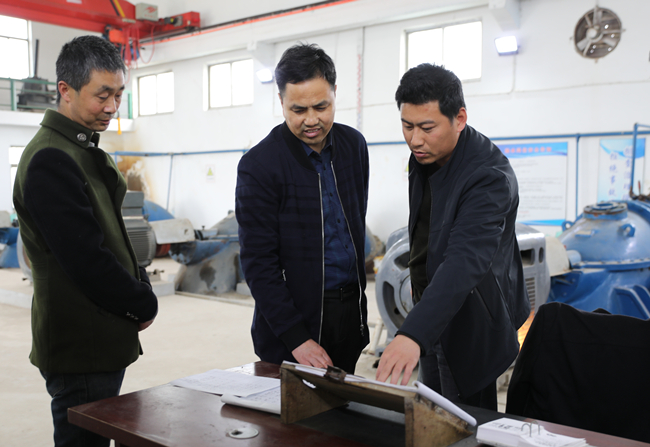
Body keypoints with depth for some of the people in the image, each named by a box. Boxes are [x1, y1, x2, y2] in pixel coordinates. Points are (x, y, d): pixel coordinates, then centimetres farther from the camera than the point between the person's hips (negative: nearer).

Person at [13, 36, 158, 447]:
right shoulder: (50, 159, -19)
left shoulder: (87, 152, 14)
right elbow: (86, 258, -24)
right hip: (81, 350, -10)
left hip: (103, 343, 10)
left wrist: (141, 286, 3)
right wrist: (145, 304, -11)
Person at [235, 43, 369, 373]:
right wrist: (296, 337, -19)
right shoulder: (258, 166, -15)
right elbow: (257, 262, -15)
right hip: (295, 318, -5)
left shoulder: (353, 145, 3)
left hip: (351, 311, 5)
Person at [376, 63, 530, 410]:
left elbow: (465, 262, -40)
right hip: (433, 307, 8)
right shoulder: (424, 154, -1)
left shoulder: (490, 176, -28)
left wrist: (412, 334, -50)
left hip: (468, 320, -8)